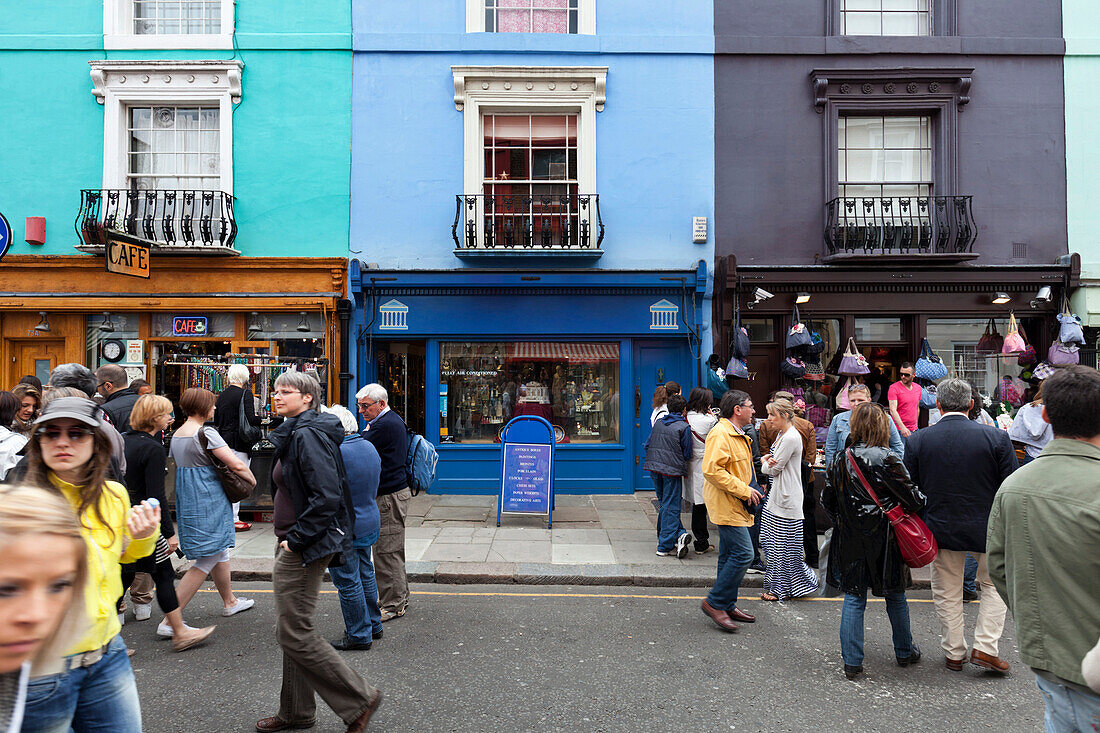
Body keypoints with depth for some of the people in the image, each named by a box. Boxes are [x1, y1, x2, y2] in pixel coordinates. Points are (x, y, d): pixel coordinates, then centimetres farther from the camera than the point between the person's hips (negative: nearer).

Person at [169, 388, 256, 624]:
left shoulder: (176, 434, 10)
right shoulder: (206, 432, -17)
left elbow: (174, 466, 19)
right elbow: (237, 465, -22)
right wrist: (252, 480, -4)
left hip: (187, 500, 10)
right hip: (208, 501, -10)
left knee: (220, 551, 22)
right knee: (207, 559, -3)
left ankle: (230, 602, 36)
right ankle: (169, 621, -3)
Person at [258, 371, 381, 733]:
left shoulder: (308, 435, -19)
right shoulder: (295, 433, 13)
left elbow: (326, 497, -27)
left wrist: (296, 540, -20)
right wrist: (291, 540, 17)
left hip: (304, 548, -10)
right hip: (298, 544, 10)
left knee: (294, 634, -4)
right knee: (292, 630, 19)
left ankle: (358, 699, 7)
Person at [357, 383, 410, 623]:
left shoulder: (384, 425, -18)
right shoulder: (395, 420, 16)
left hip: (389, 496, -11)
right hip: (395, 492, 11)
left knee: (386, 552, -2)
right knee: (393, 551, 18)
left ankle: (392, 605, 7)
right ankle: (400, 597, 29)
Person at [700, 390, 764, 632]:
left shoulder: (738, 435, 18)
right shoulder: (720, 434, -17)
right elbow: (712, 470, -26)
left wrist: (752, 490, 15)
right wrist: (744, 490, -22)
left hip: (736, 505, 11)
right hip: (726, 505, -11)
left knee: (729, 555, 14)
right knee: (743, 553, -13)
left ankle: (727, 606, 23)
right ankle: (715, 602, -3)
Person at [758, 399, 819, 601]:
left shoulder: (791, 438, -18)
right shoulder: (781, 434, 13)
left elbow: (773, 469, -16)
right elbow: (771, 465, 18)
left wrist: (765, 462, 5)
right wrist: (767, 460, -5)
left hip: (786, 499, -10)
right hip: (777, 495, 10)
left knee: (782, 544, 0)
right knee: (772, 541, 14)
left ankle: (782, 589, 13)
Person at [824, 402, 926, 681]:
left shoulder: (840, 460, -1)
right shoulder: (888, 459, -14)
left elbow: (828, 499, 6)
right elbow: (910, 497, -13)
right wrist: (923, 500, 10)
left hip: (850, 540, 3)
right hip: (884, 541, -2)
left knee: (854, 597, 8)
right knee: (895, 596, 17)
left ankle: (852, 662, 9)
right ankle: (904, 652, 35)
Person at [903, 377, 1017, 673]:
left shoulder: (917, 440, -9)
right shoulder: (997, 437, -12)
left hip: (941, 528, 1)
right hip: (988, 528, 0)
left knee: (947, 593, 15)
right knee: (994, 584, 22)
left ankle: (954, 653, 26)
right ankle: (985, 647, 18)